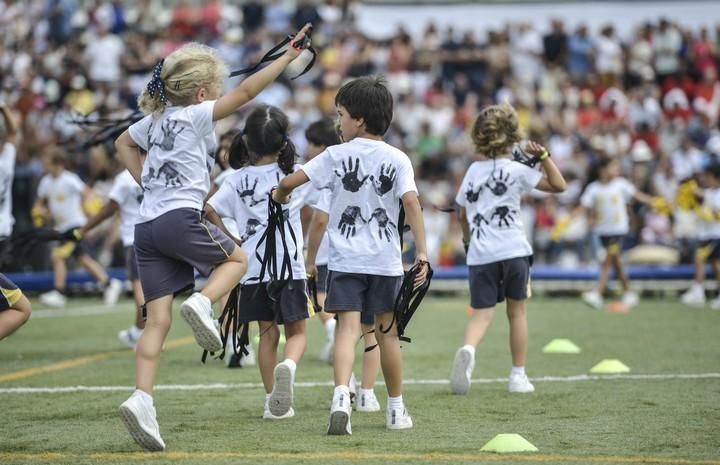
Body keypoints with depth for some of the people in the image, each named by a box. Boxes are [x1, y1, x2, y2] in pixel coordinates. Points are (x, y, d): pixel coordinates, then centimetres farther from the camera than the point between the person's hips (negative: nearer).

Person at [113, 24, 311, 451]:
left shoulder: (155, 119, 19)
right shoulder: (196, 115, -3)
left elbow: (123, 144, 37)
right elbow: (246, 92, -9)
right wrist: (287, 57, -6)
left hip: (147, 224, 7)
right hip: (181, 216, -7)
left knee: (158, 320, 1)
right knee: (237, 259, 19)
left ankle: (142, 398, -14)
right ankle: (202, 303, -10)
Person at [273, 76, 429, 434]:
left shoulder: (336, 156, -1)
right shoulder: (397, 159, 1)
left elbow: (288, 182, -4)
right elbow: (411, 203, -12)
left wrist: (279, 197, 19)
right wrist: (422, 251, -12)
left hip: (346, 260, -1)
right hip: (386, 260, 1)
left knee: (348, 328, -8)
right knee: (387, 332, 12)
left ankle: (341, 395, -31)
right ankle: (396, 408, 22)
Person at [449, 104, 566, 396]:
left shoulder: (473, 171, 11)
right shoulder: (516, 170, -3)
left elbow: (462, 215, 22)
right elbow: (558, 185, -2)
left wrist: (468, 239, 39)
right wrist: (543, 157, -1)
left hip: (480, 254, 2)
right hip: (513, 251, -2)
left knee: (481, 314, 0)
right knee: (517, 311, 12)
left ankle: (468, 349, -33)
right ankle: (518, 375, 14)